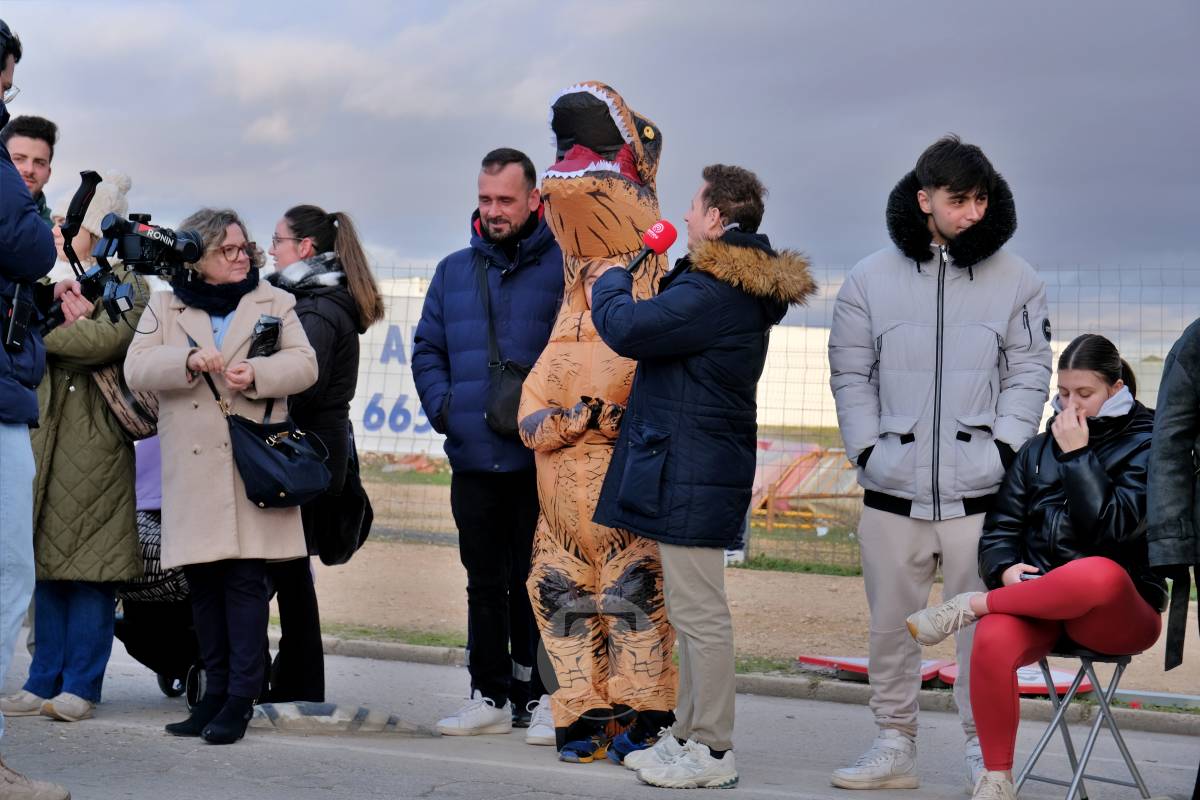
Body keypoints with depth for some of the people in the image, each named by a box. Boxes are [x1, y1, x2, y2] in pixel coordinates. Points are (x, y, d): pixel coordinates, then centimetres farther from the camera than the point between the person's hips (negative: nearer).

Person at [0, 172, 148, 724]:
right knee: (47, 562, 6)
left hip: (96, 439, -6)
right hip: (47, 437, 6)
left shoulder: (127, 286, 0)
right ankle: (45, 681, 11)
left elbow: (106, 341, -16)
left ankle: (80, 685, 0)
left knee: (89, 565, -4)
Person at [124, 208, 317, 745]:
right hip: (192, 473, 2)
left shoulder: (274, 302, 11)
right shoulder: (164, 308, 12)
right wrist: (187, 361, -17)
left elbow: (304, 364, 3)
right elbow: (136, 369, 0)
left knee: (245, 579, -7)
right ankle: (216, 691, 16)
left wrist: (259, 373, -16)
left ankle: (240, 699, -5)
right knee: (203, 584, 6)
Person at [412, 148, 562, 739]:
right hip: (473, 458, 5)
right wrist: (441, 403, 2)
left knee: (536, 580, 1)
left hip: (539, 461, -5)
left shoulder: (562, 267, -2)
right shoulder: (454, 271, 15)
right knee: (484, 583, 9)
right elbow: (428, 347, 18)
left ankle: (536, 696, 10)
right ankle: (490, 696, 16)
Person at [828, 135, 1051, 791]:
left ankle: (986, 753, 11)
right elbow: (850, 375, 10)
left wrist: (1002, 452, -5)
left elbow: (1028, 376, 7)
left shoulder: (1016, 281, 5)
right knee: (890, 626, 8)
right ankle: (894, 746, 20)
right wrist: (867, 449, -1)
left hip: (979, 492, -1)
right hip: (891, 491, 1)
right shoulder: (870, 279, 6)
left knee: (984, 627, 0)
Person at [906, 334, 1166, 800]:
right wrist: (1006, 568, -9)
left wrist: (1077, 457, -10)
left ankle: (972, 606, -23)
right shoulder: (1039, 450, 18)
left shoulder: (1144, 446, 4)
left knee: (1099, 574, -42)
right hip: (1038, 602, 3)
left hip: (1117, 616, -3)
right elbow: (1001, 528, 13)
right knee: (993, 643, -34)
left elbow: (1112, 527, -11)